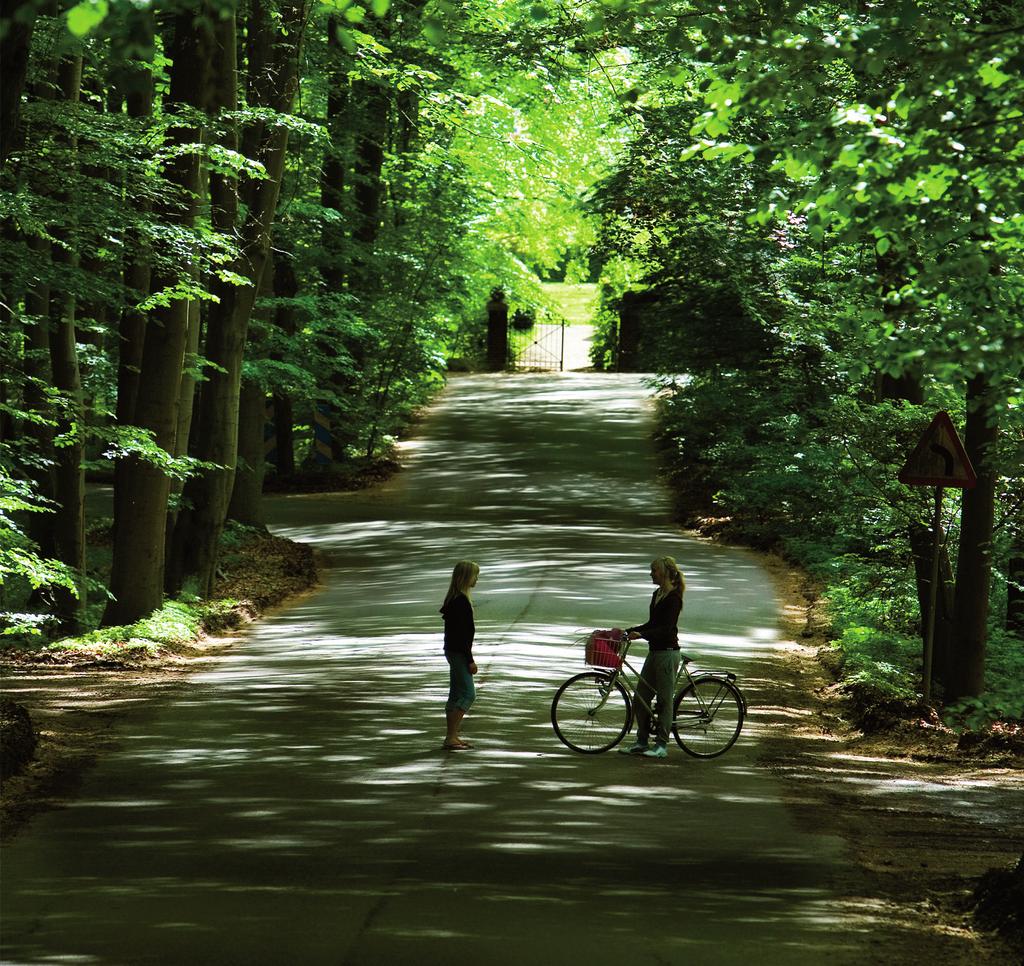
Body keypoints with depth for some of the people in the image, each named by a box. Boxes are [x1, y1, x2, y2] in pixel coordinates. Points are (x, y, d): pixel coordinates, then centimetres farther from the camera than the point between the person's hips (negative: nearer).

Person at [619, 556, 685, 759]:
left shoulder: (673, 598, -14)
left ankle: (662, 745, 2)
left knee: (664, 699, -3)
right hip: (655, 652, 10)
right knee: (640, 698, 8)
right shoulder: (657, 595, 14)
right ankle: (641, 742, 16)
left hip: (667, 653, -10)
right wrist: (627, 631, 17)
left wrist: (640, 634, -32)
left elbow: (666, 628, -22)